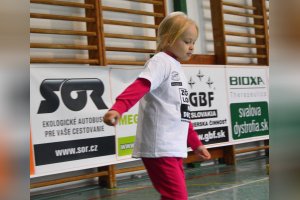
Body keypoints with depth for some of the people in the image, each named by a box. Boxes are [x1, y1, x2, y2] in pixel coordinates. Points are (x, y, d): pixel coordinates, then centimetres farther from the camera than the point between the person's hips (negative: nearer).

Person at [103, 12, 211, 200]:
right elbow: (139, 87, -26)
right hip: (159, 148, -9)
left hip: (174, 148, 9)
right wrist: (118, 108, -44)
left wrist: (195, 143, 30)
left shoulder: (177, 69, 20)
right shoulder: (161, 61, -7)